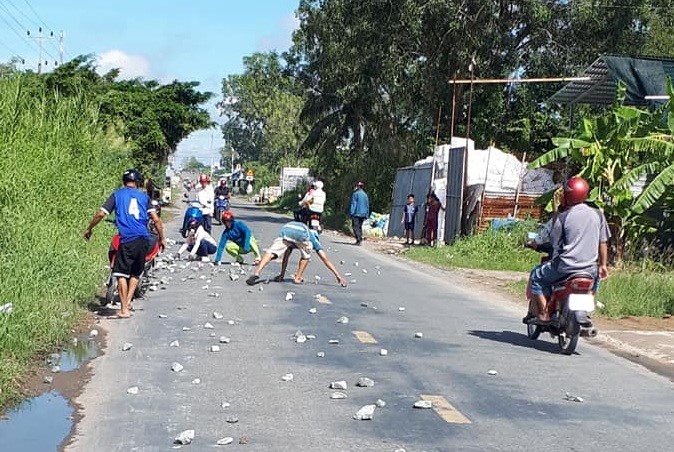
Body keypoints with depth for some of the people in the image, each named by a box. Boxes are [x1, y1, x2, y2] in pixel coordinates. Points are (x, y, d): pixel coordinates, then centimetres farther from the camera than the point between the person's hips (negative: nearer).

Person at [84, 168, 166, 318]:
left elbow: (101, 214, 3)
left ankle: (124, 309, -4)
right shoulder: (143, 196, 15)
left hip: (127, 239, -3)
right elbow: (156, 219, 8)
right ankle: (127, 303, 14)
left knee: (122, 273, 1)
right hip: (144, 239, 3)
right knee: (136, 273, 18)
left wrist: (89, 229, 18)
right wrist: (162, 238, 17)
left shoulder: (117, 194, 9)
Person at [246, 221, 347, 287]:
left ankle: (256, 273, -20)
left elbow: (286, 256, 48)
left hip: (286, 230, 2)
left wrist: (282, 275, 53)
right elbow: (325, 258, 33)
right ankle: (298, 278, 20)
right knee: (305, 256, 26)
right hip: (303, 233, -2)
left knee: (271, 252, 1)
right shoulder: (313, 238, 38)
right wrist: (339, 276, 33)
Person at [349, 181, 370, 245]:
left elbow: (353, 204, -13)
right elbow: (367, 205, 17)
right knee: (360, 227, 15)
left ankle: (359, 240, -18)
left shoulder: (356, 194, -7)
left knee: (356, 227, -6)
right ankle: (360, 239, 11)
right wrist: (366, 214, 21)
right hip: (363, 214, 7)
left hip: (356, 213, -7)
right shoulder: (365, 194, 14)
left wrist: (351, 213, -13)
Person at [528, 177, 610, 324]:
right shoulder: (598, 214, 4)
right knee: (595, 279, 38)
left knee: (537, 277, 16)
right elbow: (603, 242, 8)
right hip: (590, 269, 5)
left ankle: (544, 314, 5)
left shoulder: (562, 217, -9)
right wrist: (603, 264, 17)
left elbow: (554, 243, -1)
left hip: (566, 267, -5)